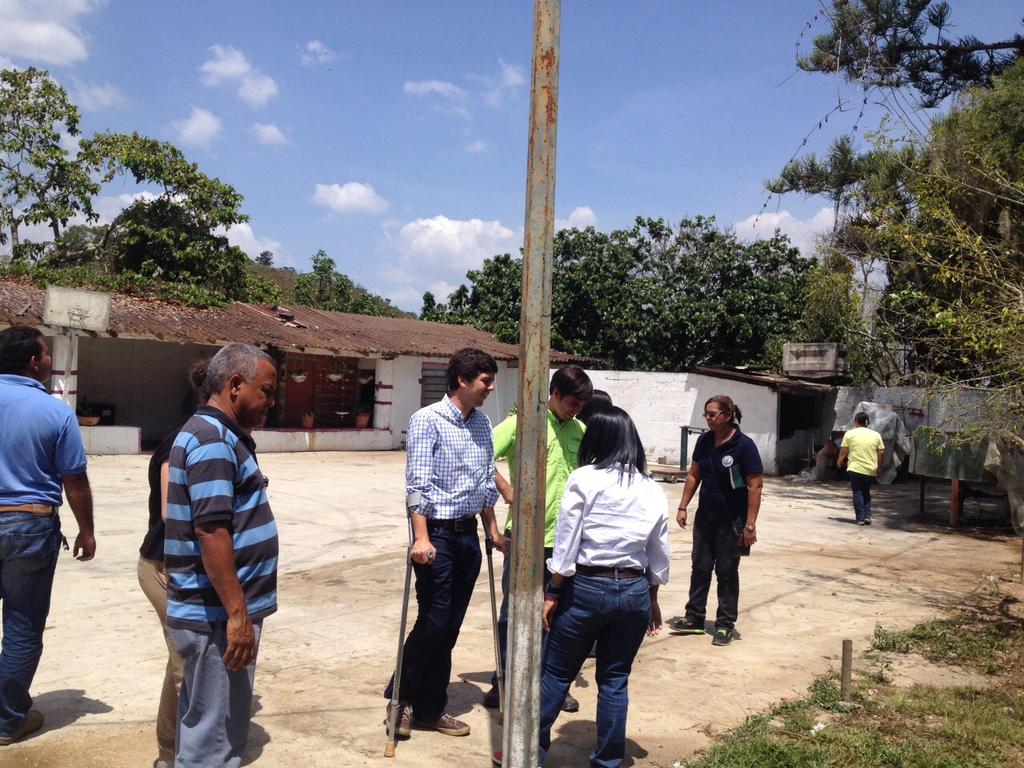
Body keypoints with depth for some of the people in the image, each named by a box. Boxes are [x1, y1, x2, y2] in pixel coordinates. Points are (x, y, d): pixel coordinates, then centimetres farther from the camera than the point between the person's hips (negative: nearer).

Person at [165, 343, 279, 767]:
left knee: (203, 725, 20)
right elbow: (210, 530, -25)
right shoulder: (213, 439, -18)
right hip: (217, 616, -10)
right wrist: (237, 613, -24)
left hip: (212, 611, 10)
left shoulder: (221, 435, 15)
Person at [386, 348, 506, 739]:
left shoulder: (482, 423, 10)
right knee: (433, 621, -3)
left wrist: (493, 530, 16)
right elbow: (418, 483, -16)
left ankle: (429, 707, 23)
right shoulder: (428, 420, -11)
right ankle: (401, 696, 19)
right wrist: (421, 538, -21)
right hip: (437, 531, -6)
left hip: (468, 533, 7)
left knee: (450, 626, 11)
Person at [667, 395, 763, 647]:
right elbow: (694, 475, 9)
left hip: (731, 520, -5)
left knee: (727, 572, 6)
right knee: (700, 567, 12)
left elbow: (755, 486, -18)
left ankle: (725, 625, 18)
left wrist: (750, 525, -21)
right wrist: (683, 507, 5)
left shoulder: (744, 445, -18)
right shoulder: (704, 440, -2)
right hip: (705, 516, 5)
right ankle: (694, 618, 23)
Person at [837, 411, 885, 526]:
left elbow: (843, 451, -3)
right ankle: (867, 516, 8)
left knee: (857, 493, 3)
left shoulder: (850, 433, -3)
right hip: (871, 470, 3)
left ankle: (860, 518, -3)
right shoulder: (876, 435, 5)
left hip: (855, 469, -3)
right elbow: (881, 453, 3)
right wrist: (879, 468, 13)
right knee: (866, 493, 18)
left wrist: (840, 462, 14)